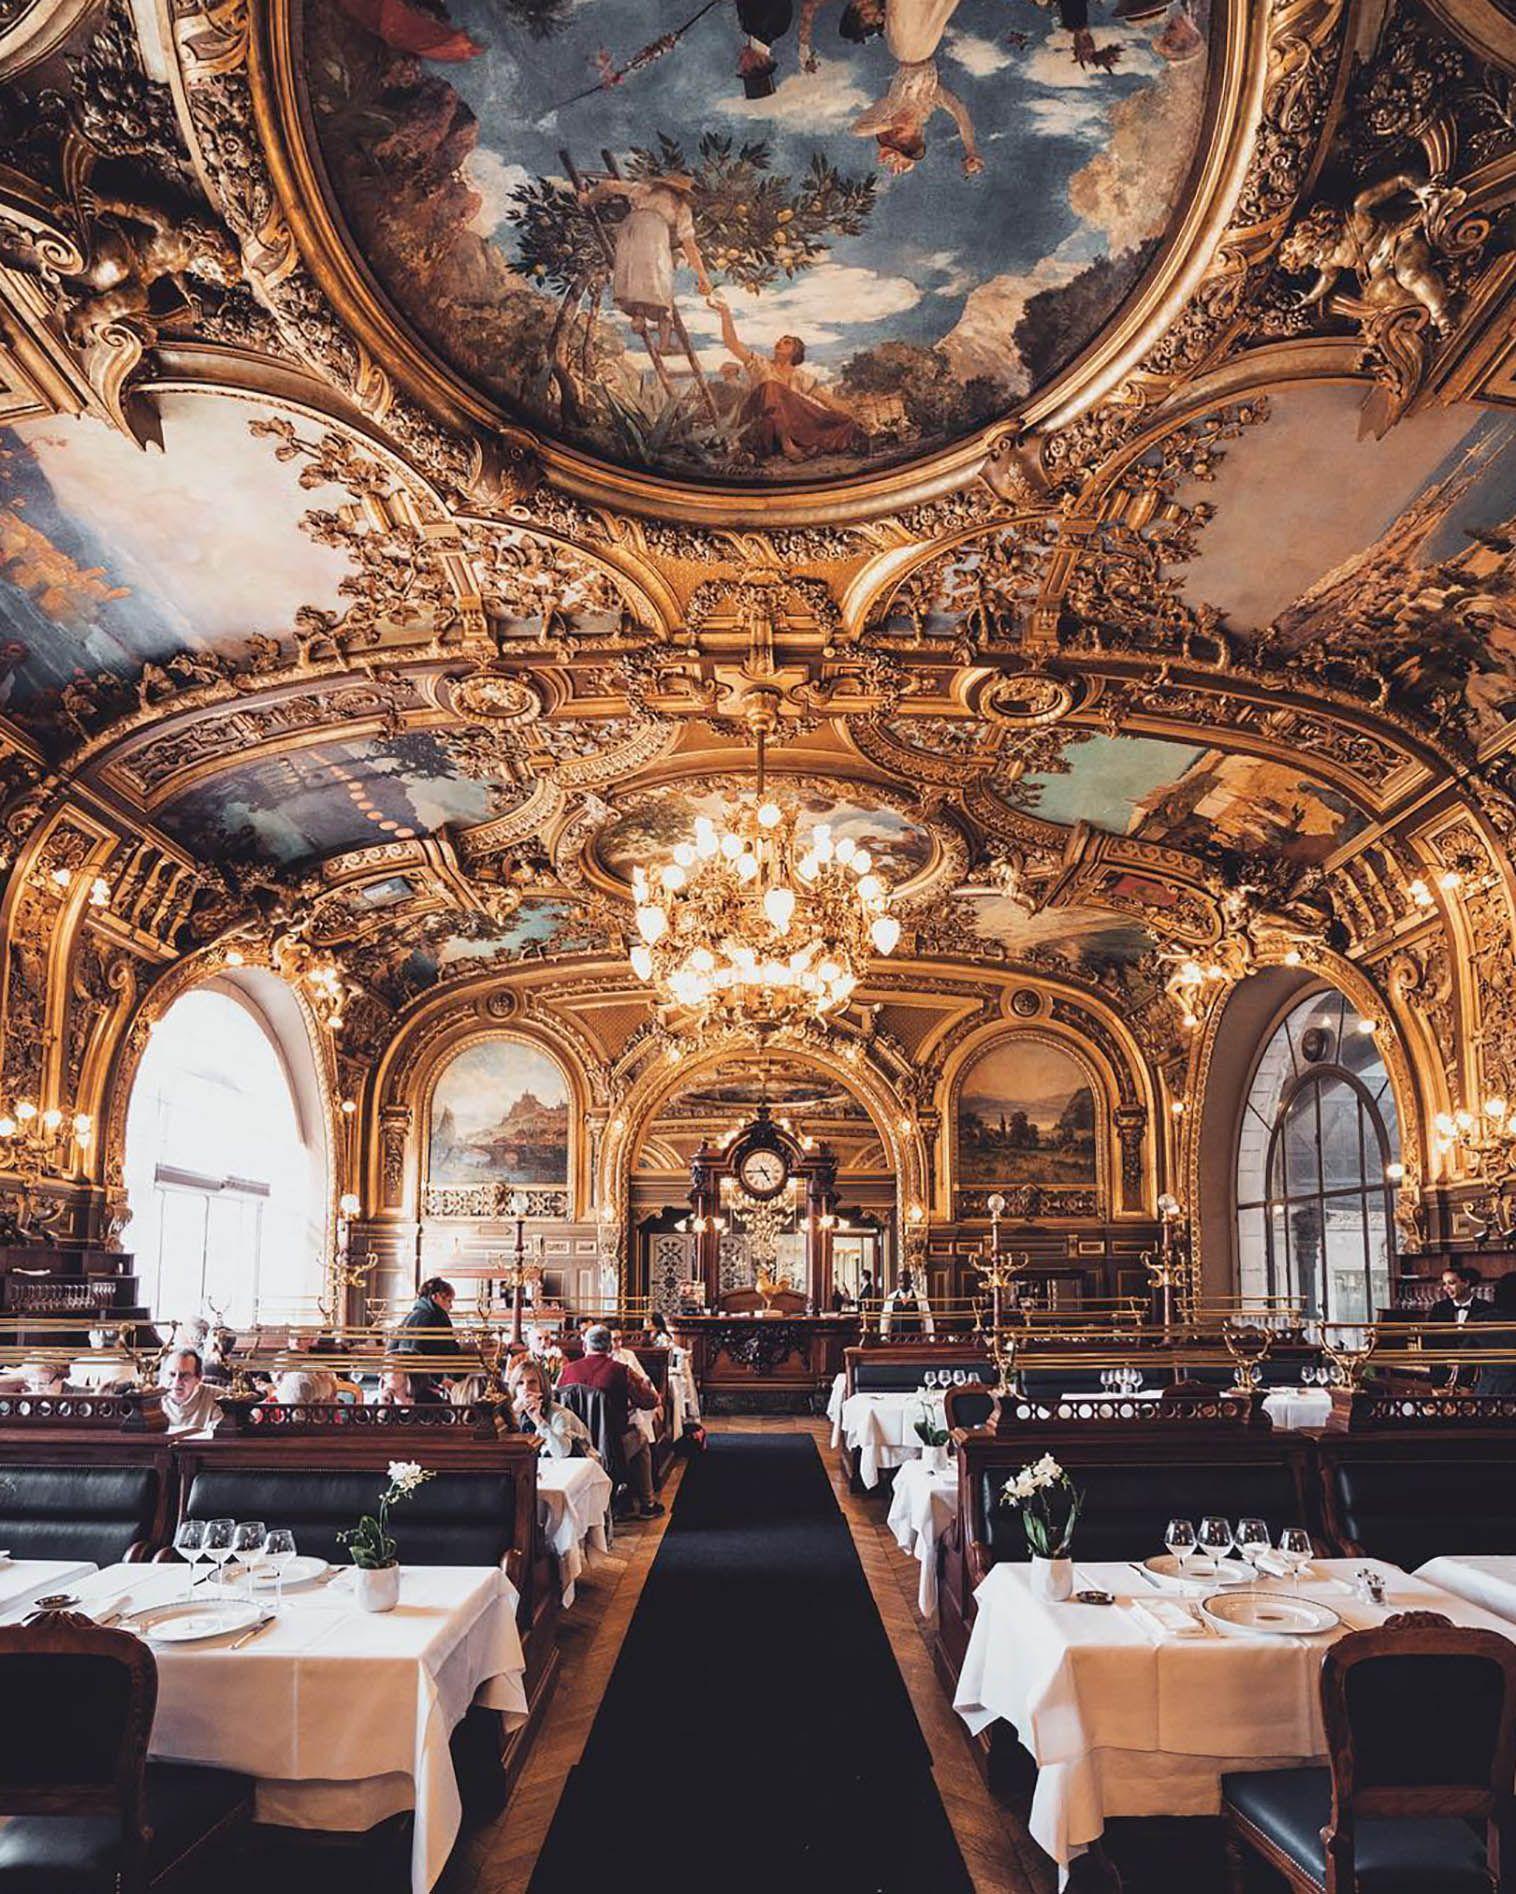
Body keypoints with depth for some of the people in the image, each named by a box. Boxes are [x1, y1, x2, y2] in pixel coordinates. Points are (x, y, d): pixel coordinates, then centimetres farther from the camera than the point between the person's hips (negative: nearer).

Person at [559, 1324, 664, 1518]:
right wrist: (646, 1386, 18)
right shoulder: (618, 1370, -13)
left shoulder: (569, 1369, -7)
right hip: (614, 1441, -3)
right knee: (641, 1442, 30)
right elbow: (648, 1401, -5)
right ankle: (647, 1503, 33)